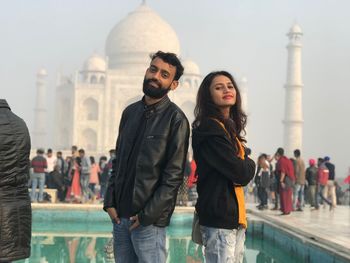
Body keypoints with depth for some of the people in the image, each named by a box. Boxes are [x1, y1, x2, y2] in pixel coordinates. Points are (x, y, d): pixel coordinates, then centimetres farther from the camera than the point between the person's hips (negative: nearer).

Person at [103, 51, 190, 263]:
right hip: (120, 215, 6)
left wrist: (148, 215, -14)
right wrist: (110, 201, 3)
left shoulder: (175, 119, -8)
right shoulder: (130, 112, 10)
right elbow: (118, 161, 14)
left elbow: (174, 175, -12)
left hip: (149, 220, -5)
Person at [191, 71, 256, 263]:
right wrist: (250, 165, 3)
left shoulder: (230, 128, 16)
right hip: (219, 217, -9)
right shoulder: (210, 128, -13)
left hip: (235, 215, 9)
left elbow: (243, 175, 15)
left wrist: (244, 166, -5)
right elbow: (241, 173, -16)